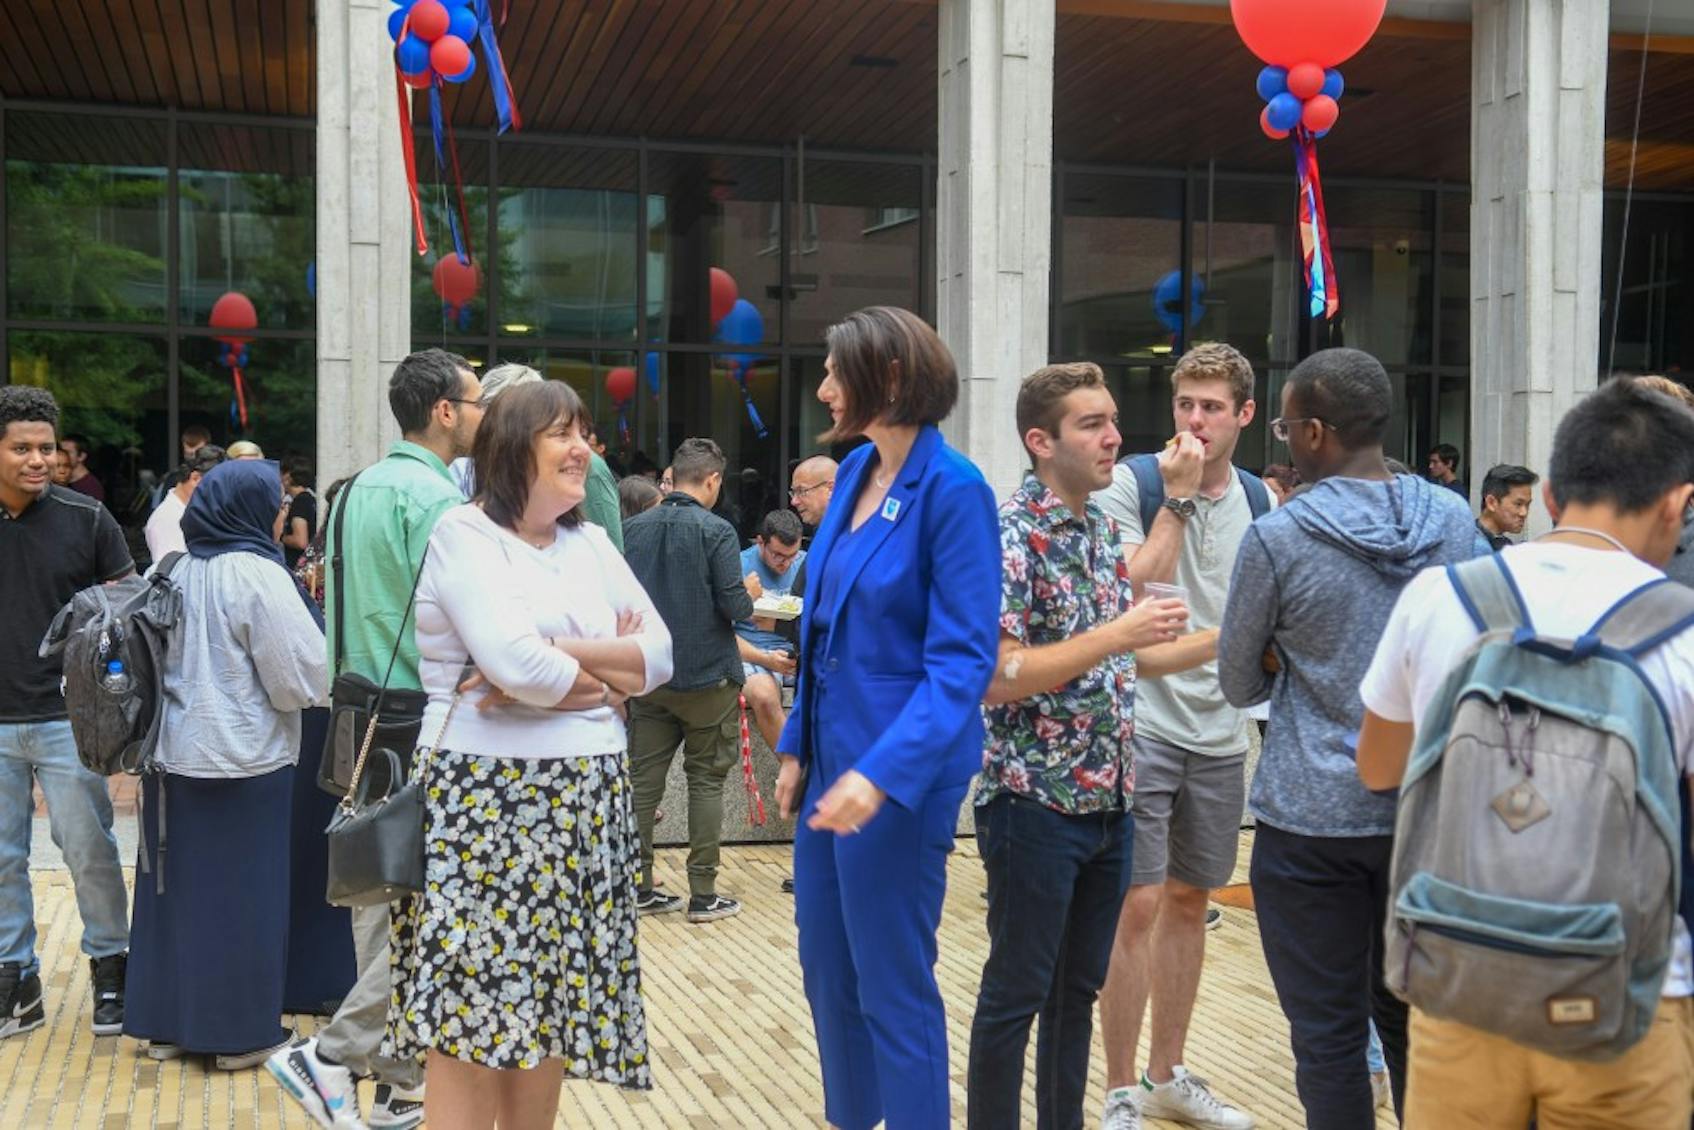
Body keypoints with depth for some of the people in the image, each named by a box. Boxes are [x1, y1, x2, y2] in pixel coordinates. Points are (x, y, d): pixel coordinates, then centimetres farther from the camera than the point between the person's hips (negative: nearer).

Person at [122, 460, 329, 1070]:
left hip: (171, 759, 6)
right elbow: (304, 676, -16)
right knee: (240, 893, 4)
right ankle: (242, 1031, 13)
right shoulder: (257, 575, -16)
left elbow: (159, 662, 14)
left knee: (176, 885, 14)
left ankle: (165, 1022, 24)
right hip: (241, 762, -6)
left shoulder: (176, 574, 3)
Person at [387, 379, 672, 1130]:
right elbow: (517, 662, -19)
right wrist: (607, 678, -2)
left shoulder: (590, 542, 13)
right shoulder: (464, 534, -7)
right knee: (471, 1012, -4)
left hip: (585, 802, 6)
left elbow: (659, 653, 4)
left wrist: (559, 658, -11)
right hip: (486, 799, -6)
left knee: (552, 1004, 11)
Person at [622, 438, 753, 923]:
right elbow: (734, 605, -17)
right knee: (706, 781, 5)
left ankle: (639, 886, 15)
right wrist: (751, 598, 5)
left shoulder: (635, 528, 2)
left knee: (644, 779, 9)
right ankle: (703, 893, 8)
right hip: (706, 675, -4)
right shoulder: (716, 531, -14)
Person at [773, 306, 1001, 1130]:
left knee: (893, 987, 3)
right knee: (826, 970, 18)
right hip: (832, 760, 8)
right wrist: (798, 746, 14)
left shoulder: (953, 490, -17)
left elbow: (962, 659, -20)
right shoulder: (855, 472, 7)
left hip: (898, 774, -8)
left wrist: (882, 773, -29)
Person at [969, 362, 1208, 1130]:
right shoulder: (1010, 535, -14)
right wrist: (1115, 635, -24)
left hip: (1108, 801, 8)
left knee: (1078, 989, 16)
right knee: (1015, 994, 3)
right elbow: (993, 677, -22)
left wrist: (1220, 640, 8)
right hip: (1034, 801, -8)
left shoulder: (1103, 530, 11)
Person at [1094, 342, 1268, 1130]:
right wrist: (1178, 496, -19)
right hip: (1142, 722, -5)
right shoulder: (1132, 483, -8)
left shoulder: (1258, 498, 8)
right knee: (1138, 905, -6)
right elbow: (1131, 591, -20)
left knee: (1190, 899, 14)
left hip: (1220, 730, 6)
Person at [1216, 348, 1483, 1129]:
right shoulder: (1455, 521, -1)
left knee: (1329, 1035, 5)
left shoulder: (1276, 539, -11)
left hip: (1313, 818, -4)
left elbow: (1239, 686, 1)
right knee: (1413, 1021, 17)